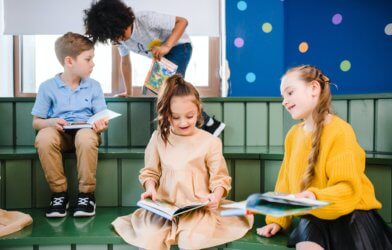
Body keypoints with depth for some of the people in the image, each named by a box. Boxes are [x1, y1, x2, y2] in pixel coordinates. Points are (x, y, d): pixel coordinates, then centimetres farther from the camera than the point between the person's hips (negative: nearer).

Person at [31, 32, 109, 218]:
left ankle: (87, 194, -19)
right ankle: (59, 193, -16)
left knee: (86, 137, -36)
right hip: (58, 133, 0)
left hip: (85, 131, 0)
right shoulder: (48, 87, 2)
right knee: (43, 138, -34)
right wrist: (51, 122, -18)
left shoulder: (93, 86, 6)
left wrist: (101, 124, -20)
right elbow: (36, 122, 4)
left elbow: (102, 118, 5)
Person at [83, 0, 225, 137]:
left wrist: (167, 46, -42)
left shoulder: (145, 19, -31)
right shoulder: (120, 38, -8)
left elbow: (182, 21, -30)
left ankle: (210, 125, -18)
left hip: (179, 46, -8)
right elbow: (125, 62, 7)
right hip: (161, 57, 8)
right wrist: (128, 92, 12)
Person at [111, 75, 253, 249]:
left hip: (198, 208, -1)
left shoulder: (210, 141, -1)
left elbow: (219, 178, 2)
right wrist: (150, 188, -6)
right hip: (163, 206, 2)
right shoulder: (158, 138, 4)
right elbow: (150, 171, 13)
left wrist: (216, 195, -18)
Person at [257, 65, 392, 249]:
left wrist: (316, 198, -37)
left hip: (350, 216, -3)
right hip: (313, 217, 4)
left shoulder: (340, 131, -14)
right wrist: (277, 220, 1)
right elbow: (285, 182, 8)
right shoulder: (293, 134, 6)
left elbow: (349, 189, -19)